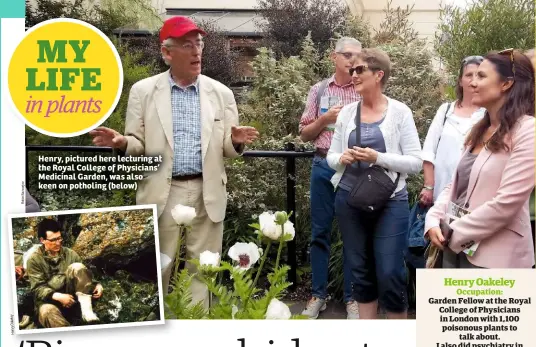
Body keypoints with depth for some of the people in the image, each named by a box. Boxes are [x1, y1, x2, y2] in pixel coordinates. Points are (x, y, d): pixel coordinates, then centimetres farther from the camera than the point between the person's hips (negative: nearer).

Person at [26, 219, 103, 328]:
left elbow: (84, 277, 8)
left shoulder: (70, 254, 8)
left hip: (71, 297, 2)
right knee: (47, 312, -39)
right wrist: (58, 296, -27)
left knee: (76, 267, -22)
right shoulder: (34, 260, -2)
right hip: (49, 300, -2)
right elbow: (37, 288, -10)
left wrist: (96, 285, -15)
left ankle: (87, 311, -31)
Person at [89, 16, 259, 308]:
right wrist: (121, 142, -19)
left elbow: (227, 149, 6)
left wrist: (236, 141, -17)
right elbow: (138, 146, 4)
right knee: (157, 269, 7)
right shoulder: (143, 91, 2)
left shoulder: (221, 93, 5)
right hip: (162, 193, -1)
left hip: (207, 194, 1)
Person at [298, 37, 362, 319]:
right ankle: (318, 294, 18)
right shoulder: (319, 90, 8)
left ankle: (351, 296, 16)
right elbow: (304, 134, 9)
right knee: (320, 231, 7)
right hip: (324, 166, 2)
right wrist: (325, 119, -7)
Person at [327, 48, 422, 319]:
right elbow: (331, 155, 10)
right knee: (360, 272, 13)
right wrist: (342, 158, -12)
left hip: (390, 202, -4)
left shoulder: (400, 112, -5)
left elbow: (415, 162, -7)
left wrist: (379, 158, -20)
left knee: (390, 274, -3)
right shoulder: (347, 112, 5)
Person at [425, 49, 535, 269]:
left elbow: (506, 203, -21)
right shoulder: (480, 130, 13)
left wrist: (454, 233, -14)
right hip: (456, 249, 7)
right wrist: (434, 221, -5)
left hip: (494, 256, -7)